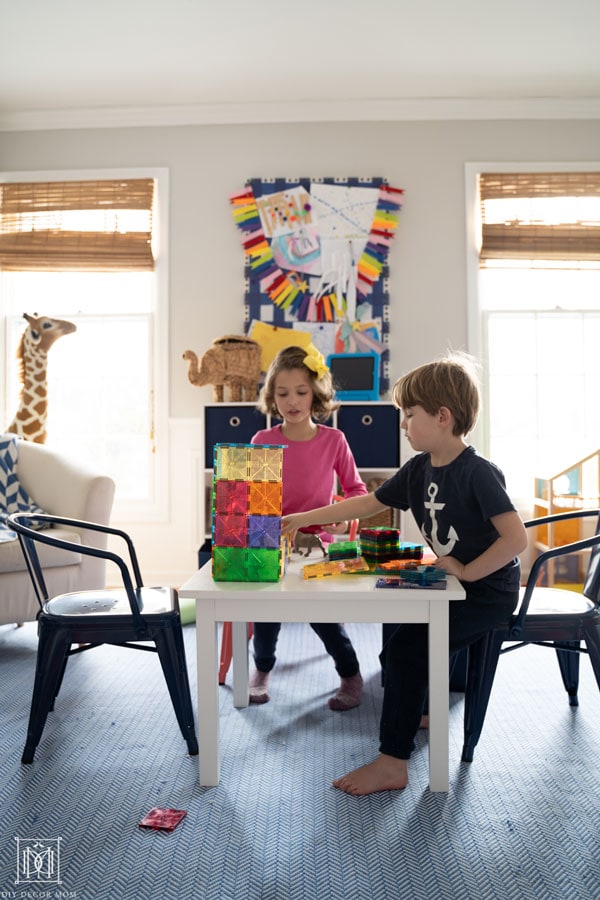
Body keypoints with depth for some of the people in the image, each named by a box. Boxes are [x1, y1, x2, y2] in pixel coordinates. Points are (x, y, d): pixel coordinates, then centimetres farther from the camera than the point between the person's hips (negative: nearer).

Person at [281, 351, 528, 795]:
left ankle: (392, 763, -7)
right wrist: (303, 519, 5)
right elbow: (368, 503, 7)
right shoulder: (418, 469, 2)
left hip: (489, 591, -8)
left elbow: (517, 538, -27)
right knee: (400, 645, 14)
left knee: (406, 649, -17)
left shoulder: (478, 473, -22)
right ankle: (421, 709, 40)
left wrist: (467, 571, -21)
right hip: (454, 585, 8)